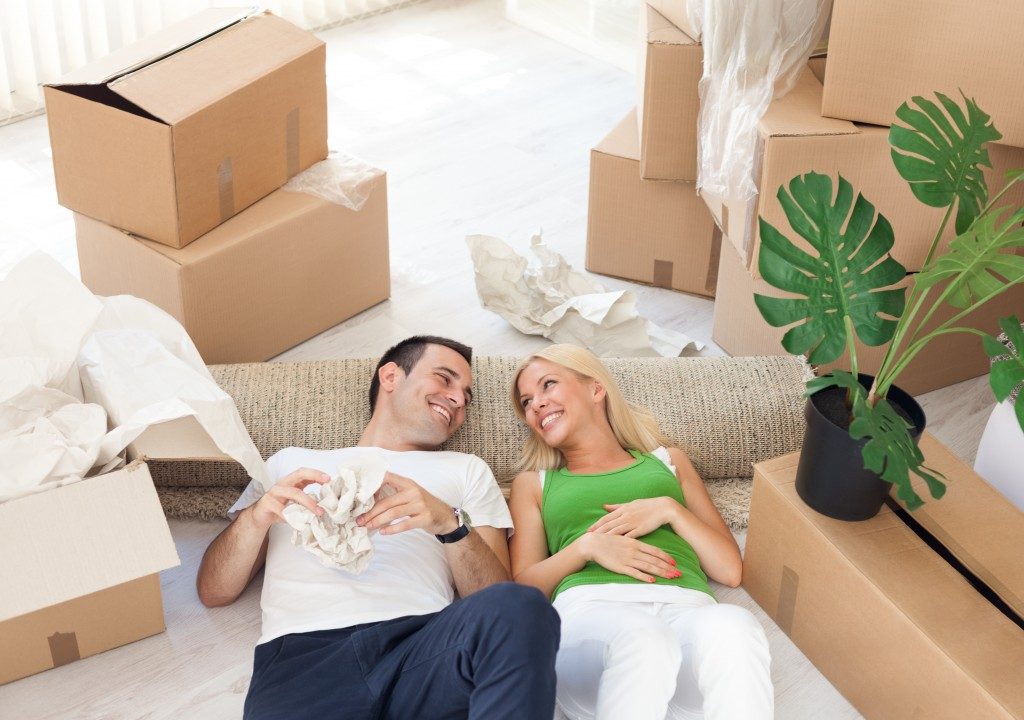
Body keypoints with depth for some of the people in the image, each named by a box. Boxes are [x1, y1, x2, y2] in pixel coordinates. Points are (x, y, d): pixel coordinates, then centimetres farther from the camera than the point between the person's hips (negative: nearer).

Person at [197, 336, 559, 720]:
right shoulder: (290, 462, 28)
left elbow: (497, 604, 13)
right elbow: (213, 591, 21)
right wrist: (257, 515, 2)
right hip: (302, 654, -2)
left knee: (522, 607, -31)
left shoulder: (467, 470, 27)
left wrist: (451, 524, -6)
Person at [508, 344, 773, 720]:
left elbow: (730, 570, 21)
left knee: (732, 627, -39)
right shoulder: (533, 483, 29)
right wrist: (587, 546, -2)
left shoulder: (667, 460, 30)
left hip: (685, 607, 1)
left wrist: (669, 510, 6)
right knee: (641, 639, -42)